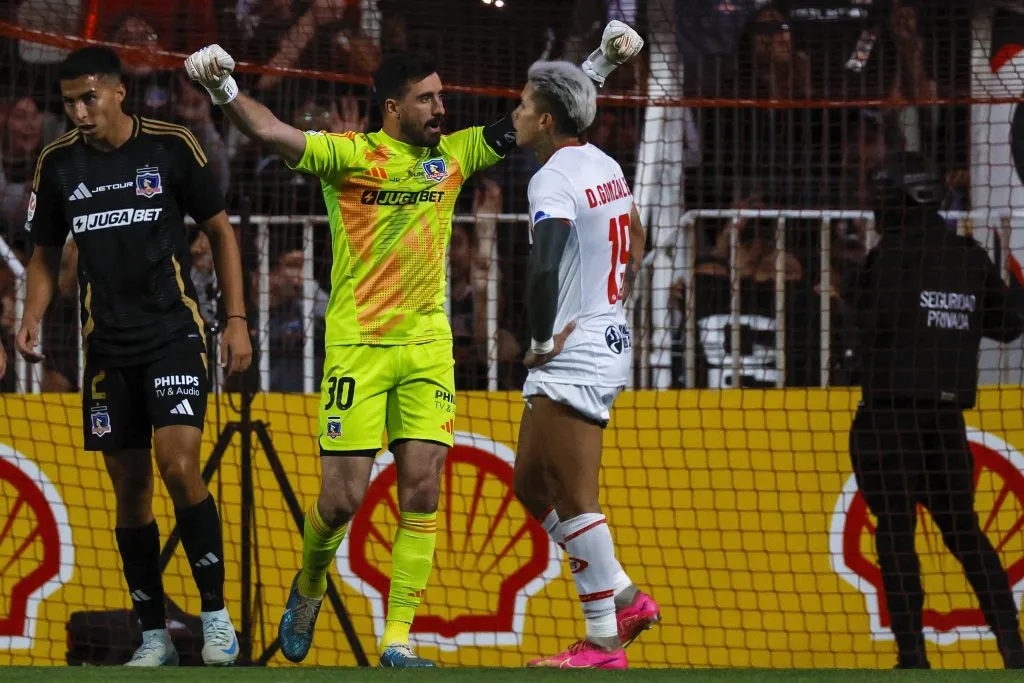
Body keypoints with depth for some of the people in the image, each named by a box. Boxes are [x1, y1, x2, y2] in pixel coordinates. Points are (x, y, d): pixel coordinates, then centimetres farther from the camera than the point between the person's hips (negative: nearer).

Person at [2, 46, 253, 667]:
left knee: (179, 466, -18)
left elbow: (221, 231, 4)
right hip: (108, 347, 3)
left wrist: (237, 320, -2)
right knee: (130, 486, 4)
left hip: (174, 332, -3)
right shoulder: (58, 164, 4)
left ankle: (216, 613, -7)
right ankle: (154, 636, 11)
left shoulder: (172, 148, -5)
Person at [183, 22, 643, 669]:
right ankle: (309, 587, 26)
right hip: (357, 343, -4)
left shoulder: (454, 154, 9)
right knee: (344, 496, -5)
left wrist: (602, 62, 6)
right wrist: (223, 88, -33)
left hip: (428, 345, 4)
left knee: (422, 488, -5)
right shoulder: (350, 154, -4)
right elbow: (269, 130, -16)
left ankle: (398, 638, -1)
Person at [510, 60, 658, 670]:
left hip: (571, 360, -10)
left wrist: (543, 338, -19)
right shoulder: (605, 166, 12)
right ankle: (625, 598, 18)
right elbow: (636, 240, 29)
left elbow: (544, 268, -32)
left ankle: (604, 642, -3)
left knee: (575, 500, -6)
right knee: (532, 483, 17)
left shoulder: (554, 179, -17)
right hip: (609, 343, 10)